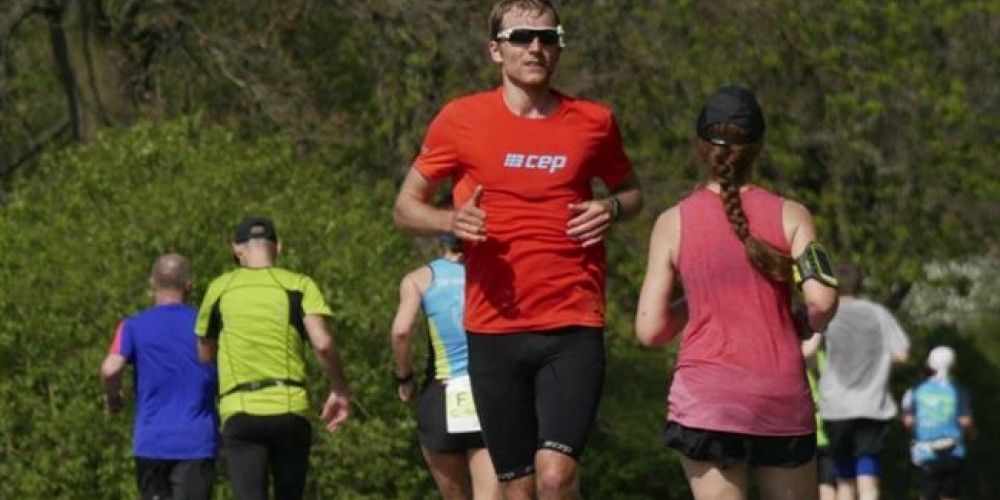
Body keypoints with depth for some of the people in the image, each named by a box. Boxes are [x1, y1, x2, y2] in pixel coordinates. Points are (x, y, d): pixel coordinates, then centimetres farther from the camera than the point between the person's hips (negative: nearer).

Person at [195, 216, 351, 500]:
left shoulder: (220, 288, 9)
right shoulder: (299, 285, 4)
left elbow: (205, 356, 17)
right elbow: (323, 344, -9)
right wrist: (340, 390, 3)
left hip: (239, 412, -1)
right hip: (290, 407, 1)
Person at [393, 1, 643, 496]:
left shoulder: (594, 122, 5)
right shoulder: (461, 120, 2)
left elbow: (630, 190, 22)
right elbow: (406, 206, 9)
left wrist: (612, 207, -2)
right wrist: (451, 220, -12)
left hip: (573, 329, -1)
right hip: (493, 330, 1)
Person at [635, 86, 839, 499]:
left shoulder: (673, 224, 2)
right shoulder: (790, 216, 1)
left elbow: (650, 331, 0)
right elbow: (821, 300, -11)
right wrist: (816, 324, 12)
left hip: (705, 394, -1)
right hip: (783, 394, 1)